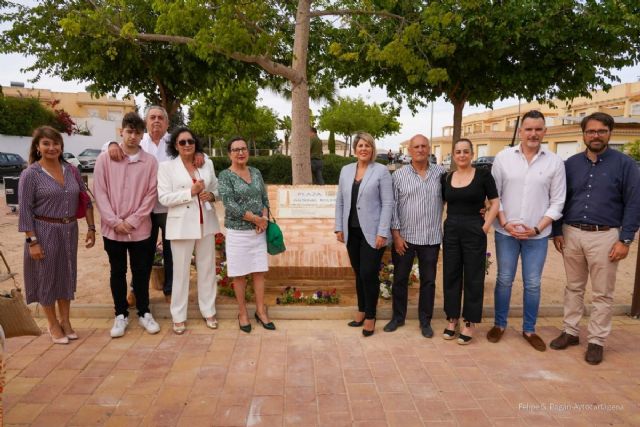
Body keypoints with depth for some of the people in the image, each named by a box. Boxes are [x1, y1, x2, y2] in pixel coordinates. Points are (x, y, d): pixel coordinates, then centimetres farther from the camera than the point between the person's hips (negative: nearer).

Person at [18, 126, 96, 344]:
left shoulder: (71, 170, 4)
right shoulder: (30, 174, -9)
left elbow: (85, 200, 8)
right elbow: (25, 210, -10)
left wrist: (91, 228, 3)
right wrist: (32, 241, -15)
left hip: (69, 231, 4)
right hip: (44, 232, -4)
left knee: (67, 275, 14)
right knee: (47, 277, 8)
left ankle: (65, 321, 30)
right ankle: (53, 324, 25)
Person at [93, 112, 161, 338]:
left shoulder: (150, 161, -2)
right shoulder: (105, 159, -1)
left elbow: (151, 194, -4)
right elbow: (99, 192, -3)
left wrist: (132, 221, -9)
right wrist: (115, 222, -11)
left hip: (140, 229, 0)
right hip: (112, 230, 1)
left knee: (141, 272, 9)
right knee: (117, 272, 11)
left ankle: (144, 313, 25)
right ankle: (121, 315, 25)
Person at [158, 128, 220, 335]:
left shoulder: (207, 163, 7)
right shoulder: (166, 167, -4)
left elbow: (217, 188, 15)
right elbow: (164, 197, -11)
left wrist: (212, 195, -8)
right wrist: (191, 192, -19)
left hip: (206, 223, 4)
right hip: (182, 224, -3)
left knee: (207, 268, 11)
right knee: (181, 271, 4)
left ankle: (208, 312, 24)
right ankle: (179, 317, 16)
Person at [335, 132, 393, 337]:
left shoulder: (381, 170, -5)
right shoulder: (346, 170, 8)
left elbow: (387, 203, -8)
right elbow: (340, 201, 11)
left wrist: (382, 233, -14)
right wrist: (339, 227, 6)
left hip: (372, 232, -4)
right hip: (352, 232, 4)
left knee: (369, 274, -3)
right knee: (359, 274, 13)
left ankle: (370, 316, 13)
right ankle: (362, 310, 28)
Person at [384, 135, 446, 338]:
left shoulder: (441, 173, 2)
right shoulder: (398, 175, -2)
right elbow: (392, 206, -2)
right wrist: (396, 234, -7)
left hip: (431, 238, 1)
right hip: (404, 237, 0)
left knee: (428, 280, 10)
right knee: (400, 279, 10)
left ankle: (425, 321, 25)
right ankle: (398, 317, 28)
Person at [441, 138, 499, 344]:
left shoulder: (483, 175, -4)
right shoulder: (446, 178, 6)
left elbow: (495, 203, -3)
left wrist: (485, 227, -10)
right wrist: (441, 225, 4)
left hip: (474, 231, -4)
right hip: (451, 231, 4)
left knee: (473, 278, 5)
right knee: (450, 275, 9)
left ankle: (469, 323, 16)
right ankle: (452, 319, 23)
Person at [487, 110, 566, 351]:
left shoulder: (555, 162, -1)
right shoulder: (503, 157, -2)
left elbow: (557, 202, 0)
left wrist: (537, 228, -9)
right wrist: (505, 223, -10)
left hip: (537, 235, 1)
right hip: (506, 232, 0)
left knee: (533, 284, 9)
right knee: (504, 280, 10)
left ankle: (529, 329, 25)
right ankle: (499, 324, 26)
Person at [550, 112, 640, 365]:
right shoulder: (571, 164, 6)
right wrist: (557, 232, 4)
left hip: (605, 236, -3)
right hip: (572, 233, 3)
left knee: (602, 294, 6)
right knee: (573, 287, 13)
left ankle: (596, 341, 18)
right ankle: (570, 332, 25)